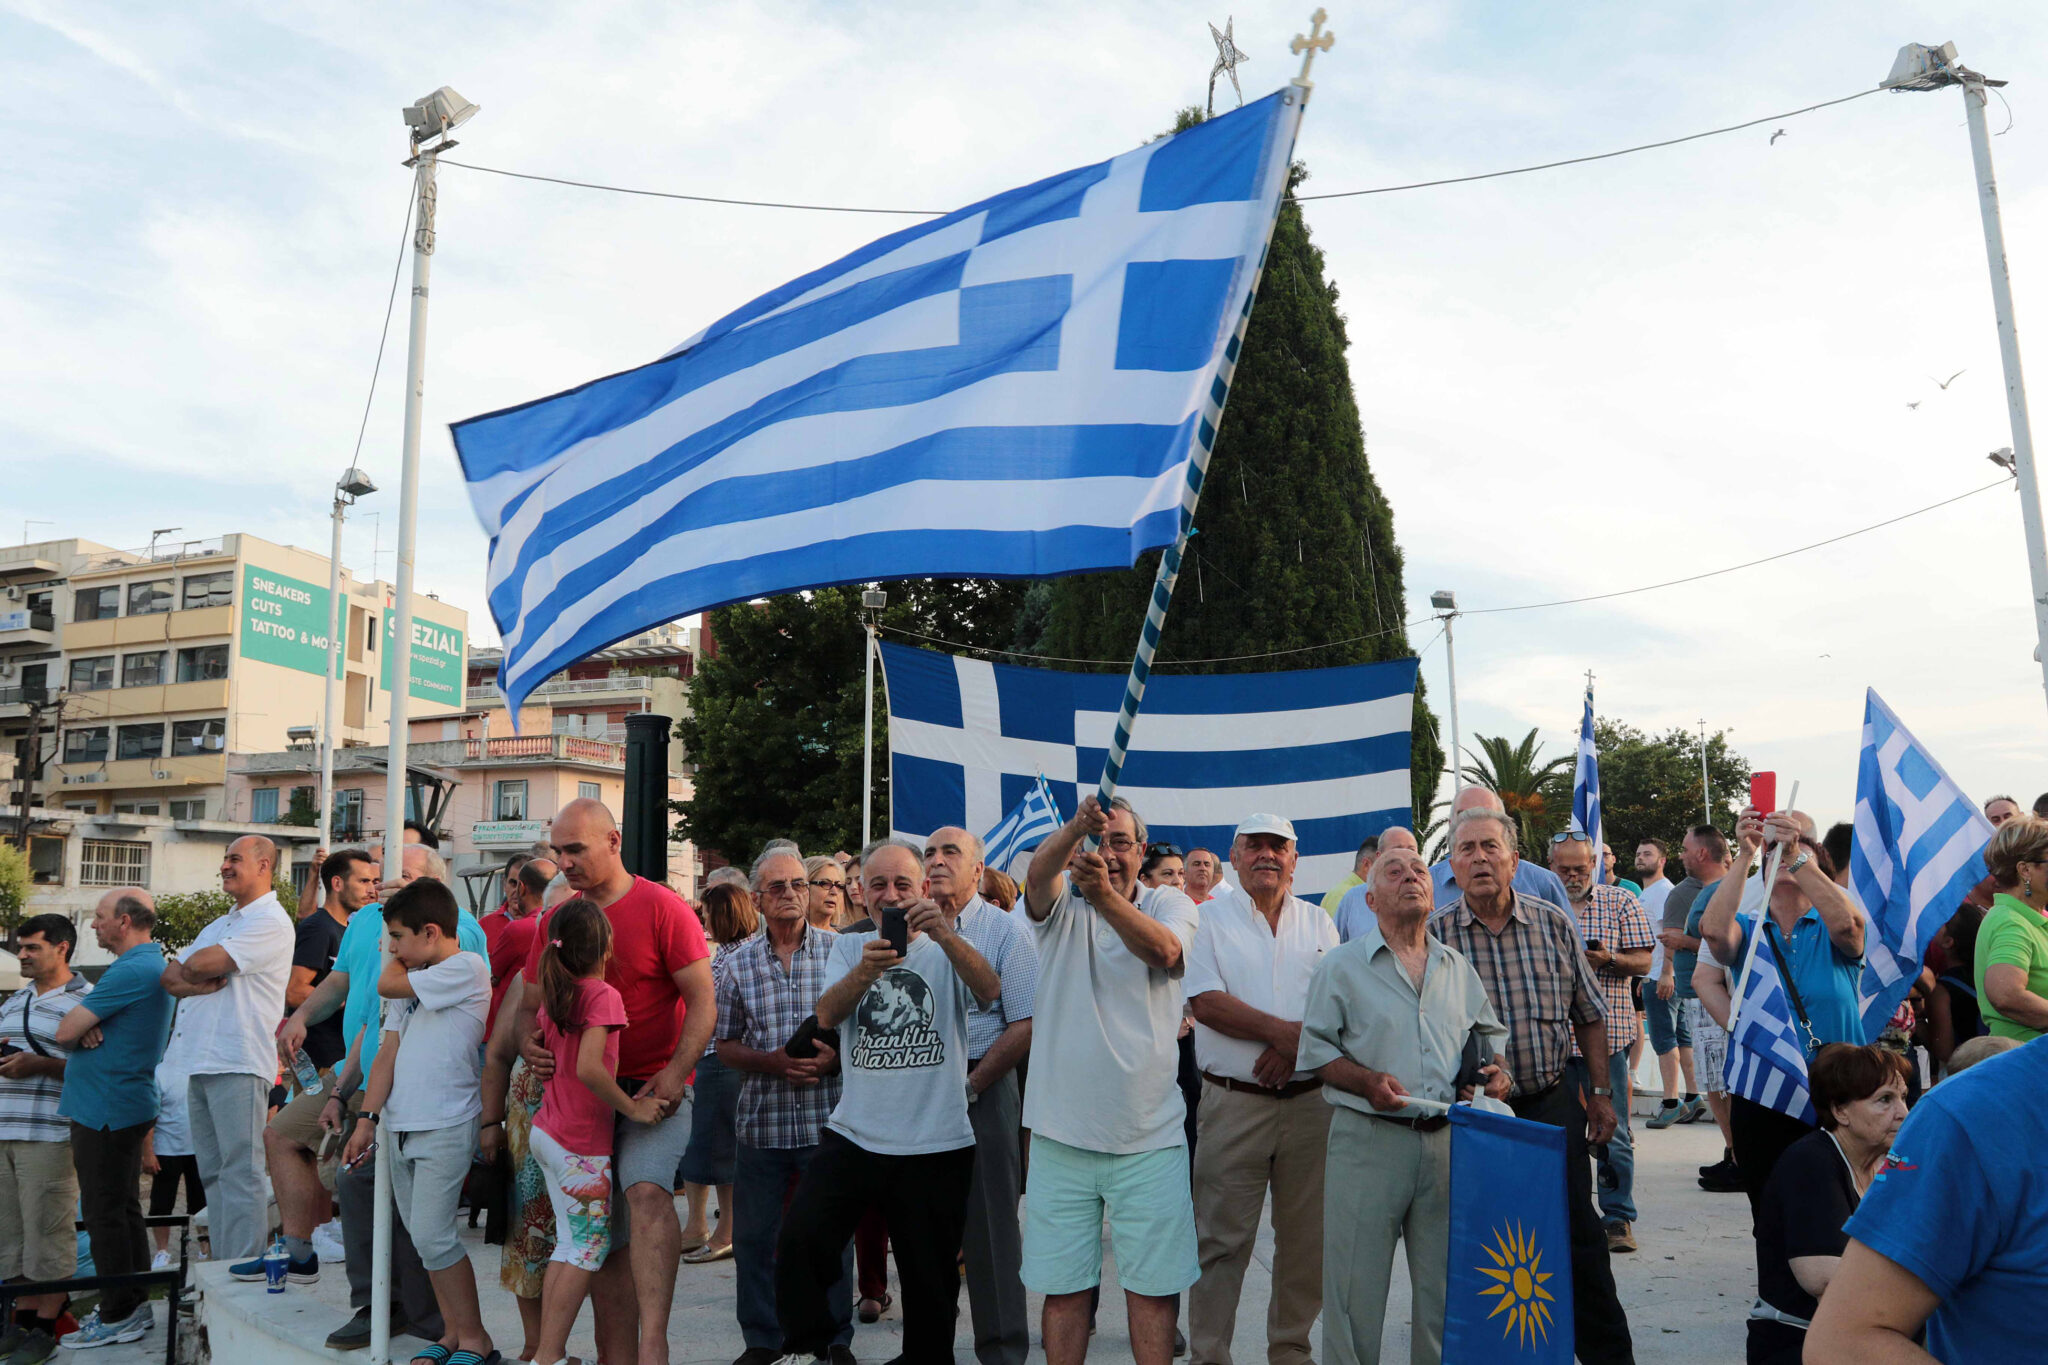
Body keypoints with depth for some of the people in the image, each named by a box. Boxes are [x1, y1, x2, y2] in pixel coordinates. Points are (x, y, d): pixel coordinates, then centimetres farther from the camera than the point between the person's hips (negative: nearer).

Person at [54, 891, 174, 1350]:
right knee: (124, 1209, 16)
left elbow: (66, 1032, -20)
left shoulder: (130, 972, -20)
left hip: (104, 1112, -10)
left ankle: (118, 1316, 5)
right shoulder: (155, 964, 13)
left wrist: (79, 1021, 2)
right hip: (126, 1107, 10)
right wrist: (87, 1027, -9)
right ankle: (134, 1304, 24)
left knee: (105, 1213, -2)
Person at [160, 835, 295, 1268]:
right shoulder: (219, 925, 23)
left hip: (239, 1065, -9)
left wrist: (189, 970, 6)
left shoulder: (270, 922, -8)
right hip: (201, 1065, 9)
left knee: (240, 1172, -9)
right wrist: (199, 983, -5)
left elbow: (200, 965, -15)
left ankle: (246, 1263, -6)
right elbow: (170, 977, 14)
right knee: (213, 1173, 11)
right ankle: (224, 1265, 17)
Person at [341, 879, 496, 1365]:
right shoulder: (413, 980, 16)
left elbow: (385, 984, -13)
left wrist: (404, 960, 7)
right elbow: (388, 1053, 13)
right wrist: (367, 1119, 6)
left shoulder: (466, 968, -9)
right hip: (400, 1125, 8)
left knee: (432, 1234, -10)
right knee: (424, 1236, 10)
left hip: (445, 1126, -8)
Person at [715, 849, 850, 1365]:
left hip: (827, 1117, -1)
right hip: (761, 1120, 2)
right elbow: (726, 1045, 7)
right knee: (754, 1235, 9)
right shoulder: (737, 964, 4)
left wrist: (836, 1057, -14)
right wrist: (771, 1062, -10)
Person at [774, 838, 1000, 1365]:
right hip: (854, 1137, 2)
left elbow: (989, 991, -20)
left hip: (937, 1144, -1)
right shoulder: (850, 947, 8)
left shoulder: (947, 948, 1)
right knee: (799, 1241, -13)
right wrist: (865, 971, -30)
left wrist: (946, 935, -38)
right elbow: (827, 1015, -9)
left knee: (930, 1281, 8)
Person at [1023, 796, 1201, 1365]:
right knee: (1062, 1285, 9)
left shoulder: (1170, 903, 1)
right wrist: (1076, 825, -42)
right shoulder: (1061, 904, 4)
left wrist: (1105, 894, -39)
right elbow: (1038, 873, -20)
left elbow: (1165, 951, -22)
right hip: (1061, 1132, 1)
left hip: (1150, 1135, -1)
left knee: (1153, 1283, 7)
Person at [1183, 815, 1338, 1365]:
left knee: (1306, 1236, 9)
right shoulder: (1209, 918, 2)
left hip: (1310, 1099, 3)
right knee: (1221, 1238, 0)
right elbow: (1206, 1002, -9)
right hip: (1234, 1102, -3)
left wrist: (1292, 1046, -12)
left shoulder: (1318, 922, 12)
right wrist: (1283, 1030, -13)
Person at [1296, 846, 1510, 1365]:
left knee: (1445, 1277, 12)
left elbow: (1490, 1031, 24)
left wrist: (1496, 1068, 4)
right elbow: (1315, 1048, -2)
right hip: (1368, 1140, -4)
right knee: (1356, 1280, 0)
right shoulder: (1342, 965, 1)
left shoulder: (1458, 966, 14)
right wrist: (1367, 1082, -16)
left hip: (1446, 1140, 4)